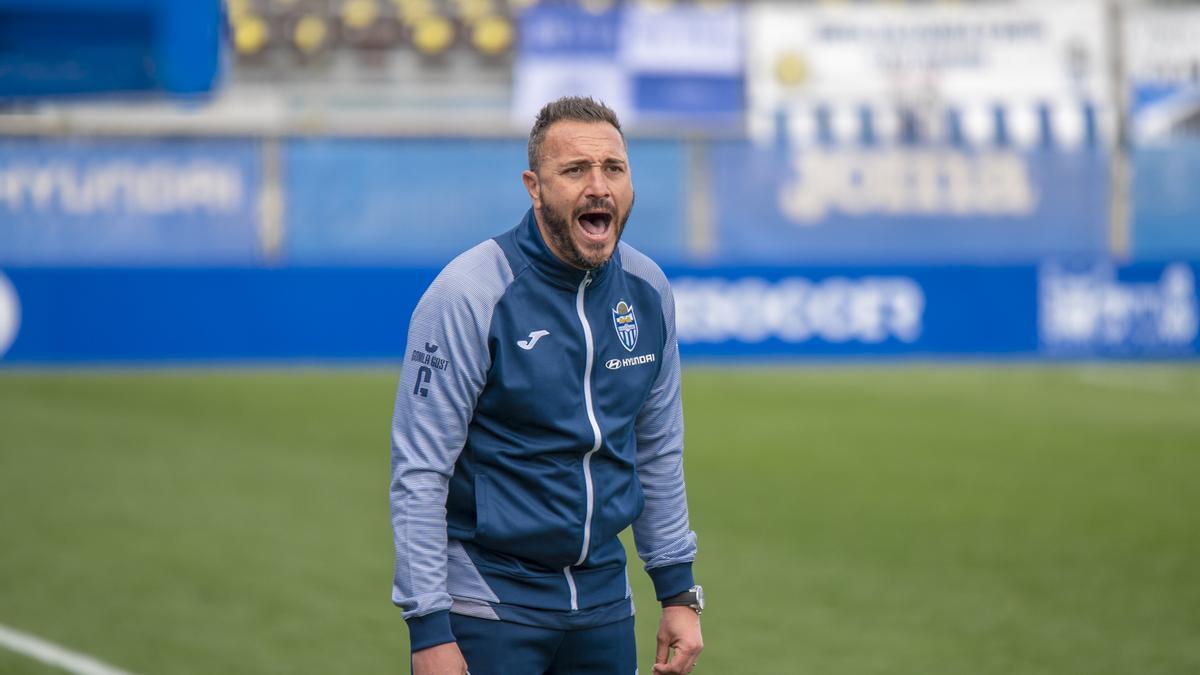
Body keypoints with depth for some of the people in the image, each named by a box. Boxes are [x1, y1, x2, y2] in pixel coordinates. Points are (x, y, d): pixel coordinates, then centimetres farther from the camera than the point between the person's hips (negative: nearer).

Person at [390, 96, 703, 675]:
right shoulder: (469, 294, -14)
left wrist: (678, 591, 12)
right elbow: (419, 472, -15)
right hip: (488, 601, -5)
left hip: (604, 600, 5)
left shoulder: (647, 289, 3)